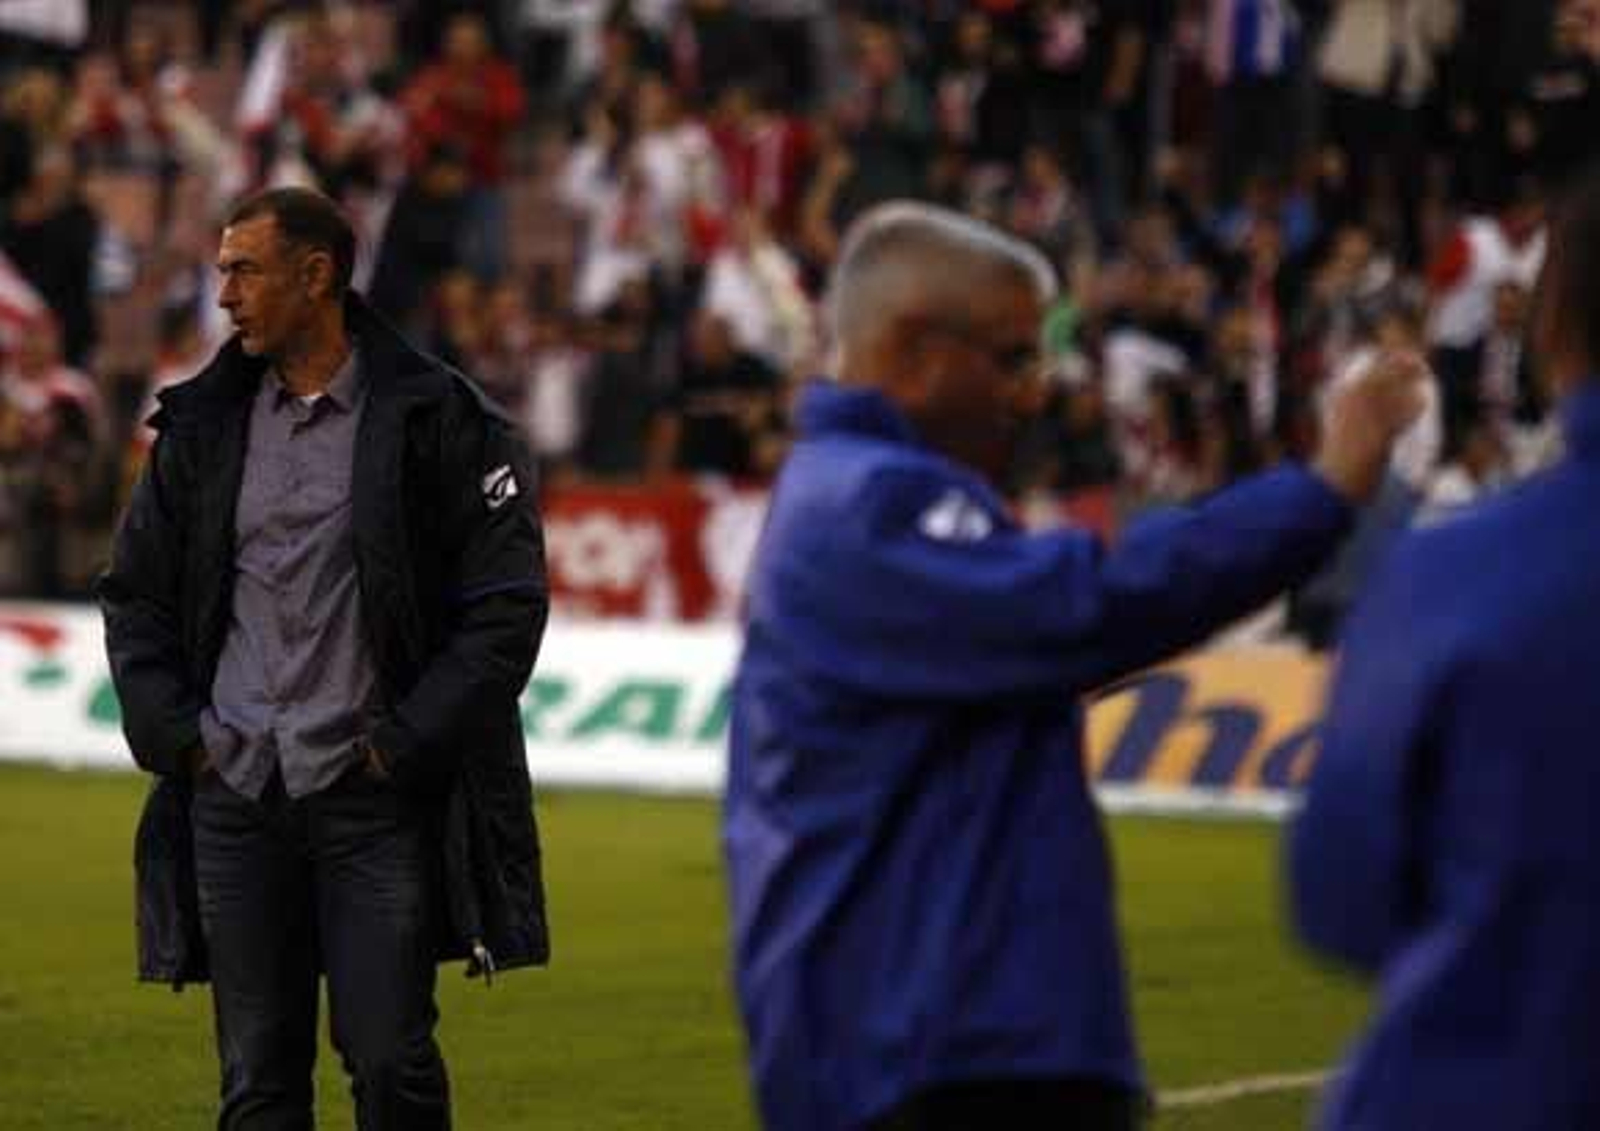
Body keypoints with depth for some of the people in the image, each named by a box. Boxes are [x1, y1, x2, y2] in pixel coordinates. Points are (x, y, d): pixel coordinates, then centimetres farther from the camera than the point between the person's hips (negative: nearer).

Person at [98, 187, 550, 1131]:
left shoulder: (438, 418, -3)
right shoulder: (201, 423, 11)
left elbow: (507, 605, -4)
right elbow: (135, 592, 19)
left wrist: (408, 742, -10)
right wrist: (169, 729, 4)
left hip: (374, 796, -4)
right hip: (232, 796, 4)